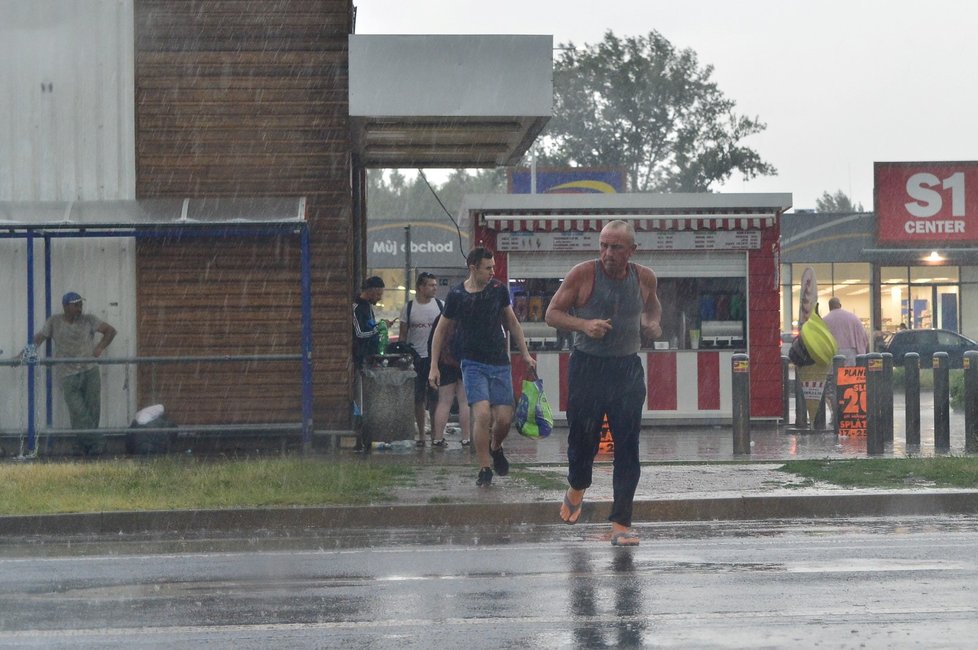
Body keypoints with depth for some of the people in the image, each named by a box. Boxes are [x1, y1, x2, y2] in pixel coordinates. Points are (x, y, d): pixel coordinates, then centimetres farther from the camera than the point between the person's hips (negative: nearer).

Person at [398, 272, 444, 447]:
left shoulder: (441, 306, 6)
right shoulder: (409, 308, 5)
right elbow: (402, 335, 8)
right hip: (416, 358, 0)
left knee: (436, 397, -5)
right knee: (418, 399, 4)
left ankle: (437, 435, -4)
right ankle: (421, 435, 12)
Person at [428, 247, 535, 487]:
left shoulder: (498, 290, 2)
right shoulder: (456, 296, -3)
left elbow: (512, 323, 15)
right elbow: (441, 331, 8)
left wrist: (525, 354, 12)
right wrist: (434, 366, 4)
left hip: (500, 363, 2)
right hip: (473, 364, -2)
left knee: (504, 419, -3)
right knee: (482, 414, -19)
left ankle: (495, 448, 31)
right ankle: (484, 469, -6)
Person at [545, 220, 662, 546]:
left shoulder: (644, 278, 2)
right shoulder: (583, 274, -8)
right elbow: (552, 313, -2)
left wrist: (653, 324, 2)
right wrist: (584, 325, -19)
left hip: (628, 369, 2)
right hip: (587, 368, -2)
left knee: (628, 449, -5)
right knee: (583, 439, 7)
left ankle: (621, 524, -1)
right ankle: (577, 489, 40)